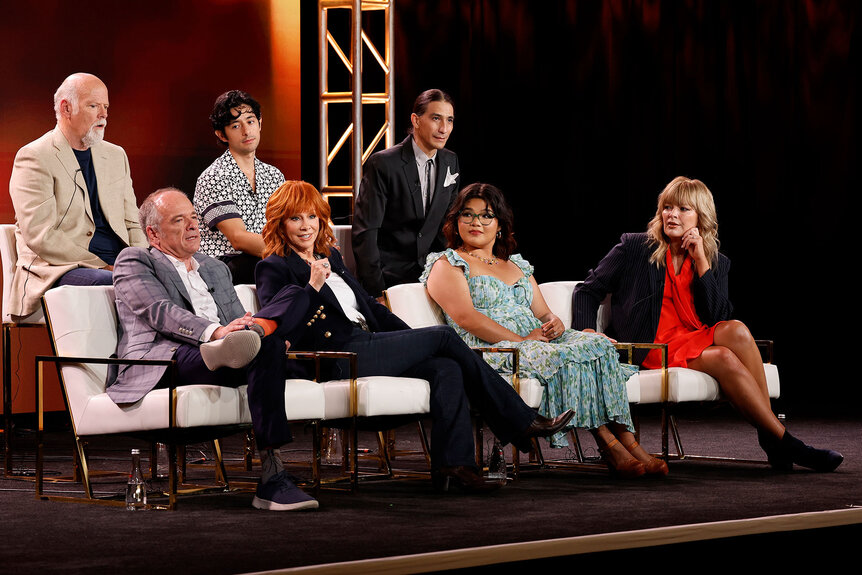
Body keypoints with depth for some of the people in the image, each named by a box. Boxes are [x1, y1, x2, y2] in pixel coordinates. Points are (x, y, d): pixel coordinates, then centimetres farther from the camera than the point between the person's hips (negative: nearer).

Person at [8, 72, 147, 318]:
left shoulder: (116, 156, 21)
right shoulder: (33, 158, -2)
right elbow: (40, 236, -12)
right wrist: (101, 267, -16)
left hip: (115, 267, 6)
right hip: (57, 270, -6)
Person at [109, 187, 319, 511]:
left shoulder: (216, 269, 34)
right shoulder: (134, 262, 12)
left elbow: (238, 322, 28)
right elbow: (161, 312, -7)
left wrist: (252, 330, -1)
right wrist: (215, 331, -26)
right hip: (160, 365, -7)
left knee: (295, 297, -20)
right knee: (265, 346, -34)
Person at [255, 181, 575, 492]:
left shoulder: (330, 256, 25)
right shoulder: (274, 268, 2)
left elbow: (368, 305, 27)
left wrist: (412, 338, 17)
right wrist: (312, 286, -23)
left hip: (365, 344, 8)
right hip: (339, 357, -8)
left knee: (447, 367, -19)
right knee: (444, 336, -13)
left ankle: (454, 463, -26)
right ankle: (523, 423, -6)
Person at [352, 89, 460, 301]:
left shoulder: (451, 162, 7)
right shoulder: (382, 164, -13)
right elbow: (364, 230, -15)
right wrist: (376, 292, -19)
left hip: (429, 275, 6)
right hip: (387, 278, -6)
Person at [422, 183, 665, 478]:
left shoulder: (517, 265, 27)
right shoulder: (447, 264, 6)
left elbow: (543, 313, 22)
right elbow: (466, 317, -9)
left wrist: (554, 323, -5)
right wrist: (522, 340, -16)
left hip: (537, 341, 6)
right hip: (491, 352, -6)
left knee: (597, 344, -23)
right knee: (565, 357, -33)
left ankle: (629, 442, -32)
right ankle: (610, 445, -33)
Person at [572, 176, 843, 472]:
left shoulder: (717, 262, 12)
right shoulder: (634, 247, 5)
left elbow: (718, 318, -1)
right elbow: (588, 291, 6)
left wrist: (701, 262, -6)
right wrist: (587, 331, -13)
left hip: (698, 341, 4)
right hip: (653, 350, -4)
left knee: (736, 330, -30)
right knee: (724, 358, -29)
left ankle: (771, 438, -28)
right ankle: (785, 443, -27)